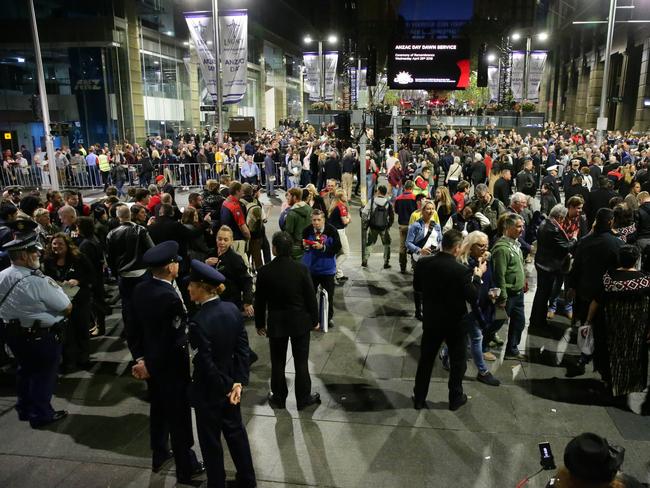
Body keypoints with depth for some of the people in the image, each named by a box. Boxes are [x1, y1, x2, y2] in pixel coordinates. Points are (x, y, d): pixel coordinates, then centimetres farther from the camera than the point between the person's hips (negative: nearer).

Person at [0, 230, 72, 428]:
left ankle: (25, 409, 42)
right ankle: (41, 415, 26)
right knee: (44, 373, 13)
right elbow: (67, 308, -19)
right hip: (41, 336, -7)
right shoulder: (39, 281, -28)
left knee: (25, 369, 25)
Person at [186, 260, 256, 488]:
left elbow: (207, 365, -24)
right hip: (229, 383, 7)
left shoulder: (198, 321, -27)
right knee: (236, 431, 23)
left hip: (209, 390, -6)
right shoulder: (232, 309, -8)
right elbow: (243, 348, -5)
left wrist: (227, 387, -11)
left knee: (211, 441, 14)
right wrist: (239, 382, -6)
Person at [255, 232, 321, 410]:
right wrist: (314, 320, 6)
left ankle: (278, 398, 27)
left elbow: (260, 301, -4)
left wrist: (260, 323, 9)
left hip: (276, 323, 0)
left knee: (277, 362, 15)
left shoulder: (265, 271, -13)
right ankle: (303, 398, 22)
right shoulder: (301, 269, -14)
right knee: (301, 362, 12)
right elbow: (311, 297, -7)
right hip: (300, 322, 0)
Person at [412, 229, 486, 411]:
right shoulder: (461, 270, -24)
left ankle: (419, 399, 26)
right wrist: (477, 276, -3)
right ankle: (455, 398, 32)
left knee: (426, 360, 16)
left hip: (431, 320, 4)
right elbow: (474, 297, -15)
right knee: (457, 362, 18)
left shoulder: (423, 263, -11)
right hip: (455, 323, -3)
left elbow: (417, 287, 5)